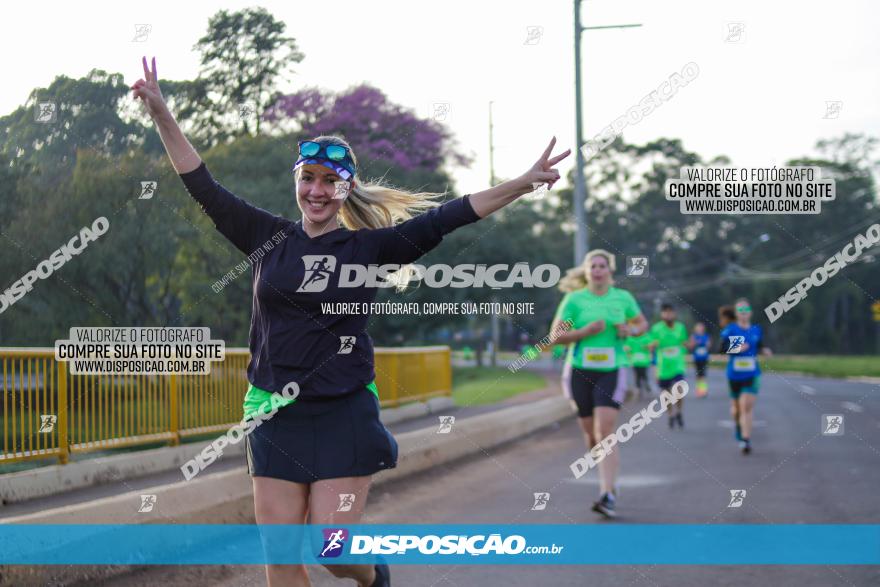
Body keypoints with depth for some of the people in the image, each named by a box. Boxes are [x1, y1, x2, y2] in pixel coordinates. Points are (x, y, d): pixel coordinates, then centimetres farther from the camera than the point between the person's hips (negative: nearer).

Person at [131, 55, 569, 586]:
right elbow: (204, 188, 6)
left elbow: (444, 219, -8)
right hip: (275, 416, 3)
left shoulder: (368, 247, -1)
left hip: (343, 415, -3)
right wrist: (162, 115, 1)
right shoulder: (269, 238, 5)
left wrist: (522, 185, -16)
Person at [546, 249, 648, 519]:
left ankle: (607, 494, -20)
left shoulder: (623, 298, 4)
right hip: (580, 372, 1)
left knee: (605, 431, -16)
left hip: (611, 372, -1)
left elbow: (642, 323, 20)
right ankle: (609, 478, 36)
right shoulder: (574, 299, 0)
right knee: (591, 434, 10)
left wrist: (631, 330, -3)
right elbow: (556, 336, -3)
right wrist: (585, 332, -17)